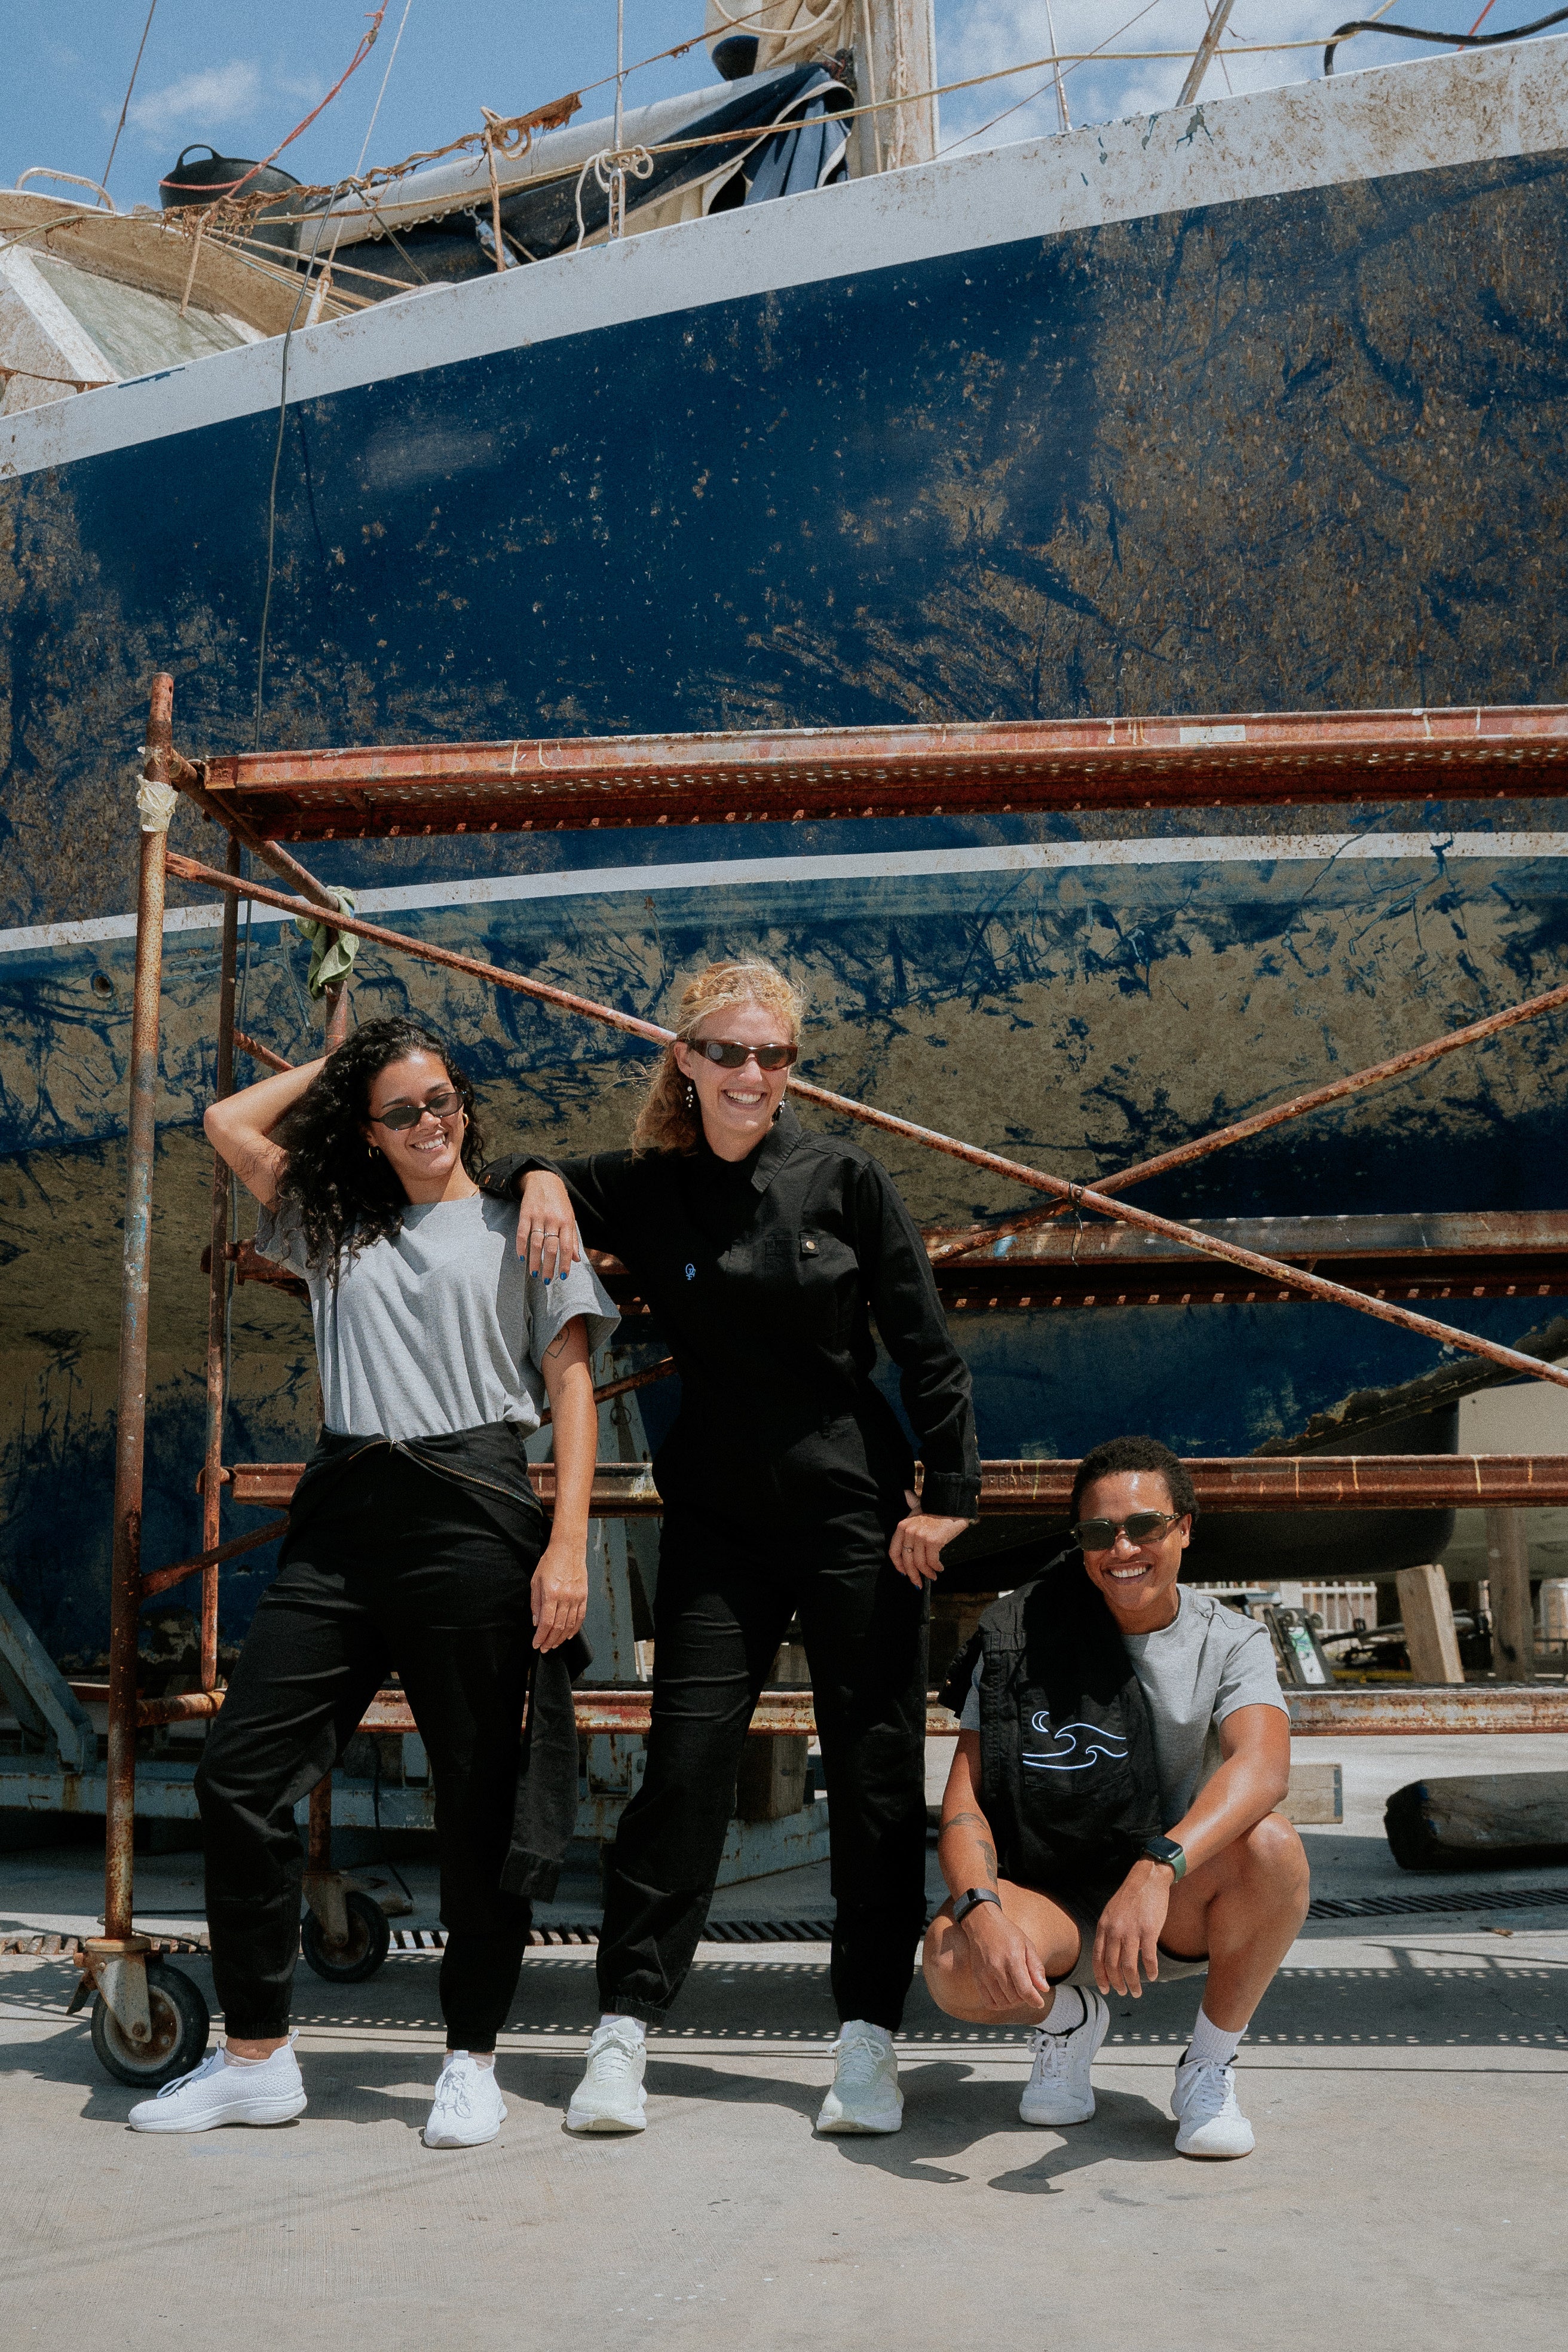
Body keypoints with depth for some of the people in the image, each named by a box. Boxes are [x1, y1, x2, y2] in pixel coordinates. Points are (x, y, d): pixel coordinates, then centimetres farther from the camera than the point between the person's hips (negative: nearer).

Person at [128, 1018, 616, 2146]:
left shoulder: (524, 1229, 10)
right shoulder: (339, 1230, 21)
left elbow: (572, 1385, 3)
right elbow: (230, 1121, 22)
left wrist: (569, 1542, -8)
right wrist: (340, 1064, 25)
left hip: (470, 1514, -4)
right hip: (341, 1515, 4)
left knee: (479, 1798, 0)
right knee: (241, 1773, -3)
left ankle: (474, 2059, 14)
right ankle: (256, 2058, 9)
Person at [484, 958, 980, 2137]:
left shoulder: (847, 1178, -5)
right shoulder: (643, 1189, 0)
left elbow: (928, 1348, -2)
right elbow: (509, 1177, 15)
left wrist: (949, 1495, -5)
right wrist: (537, 1177, -8)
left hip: (855, 1510, -1)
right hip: (717, 1520, 1)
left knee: (877, 1773, 3)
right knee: (684, 1765, -1)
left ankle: (869, 2039, 13)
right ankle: (624, 2028, 9)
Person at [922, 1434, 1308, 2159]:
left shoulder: (1229, 1643, -6)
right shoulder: (1023, 1635, -6)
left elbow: (1264, 1765, -28)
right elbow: (964, 1804, -10)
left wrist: (1156, 1870, -46)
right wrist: (980, 1909, -32)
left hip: (1180, 1909, 1)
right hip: (1050, 1902, 0)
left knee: (1271, 1848, -32)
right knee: (955, 1965, -33)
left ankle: (1210, 2066, -4)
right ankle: (1067, 2014, 6)